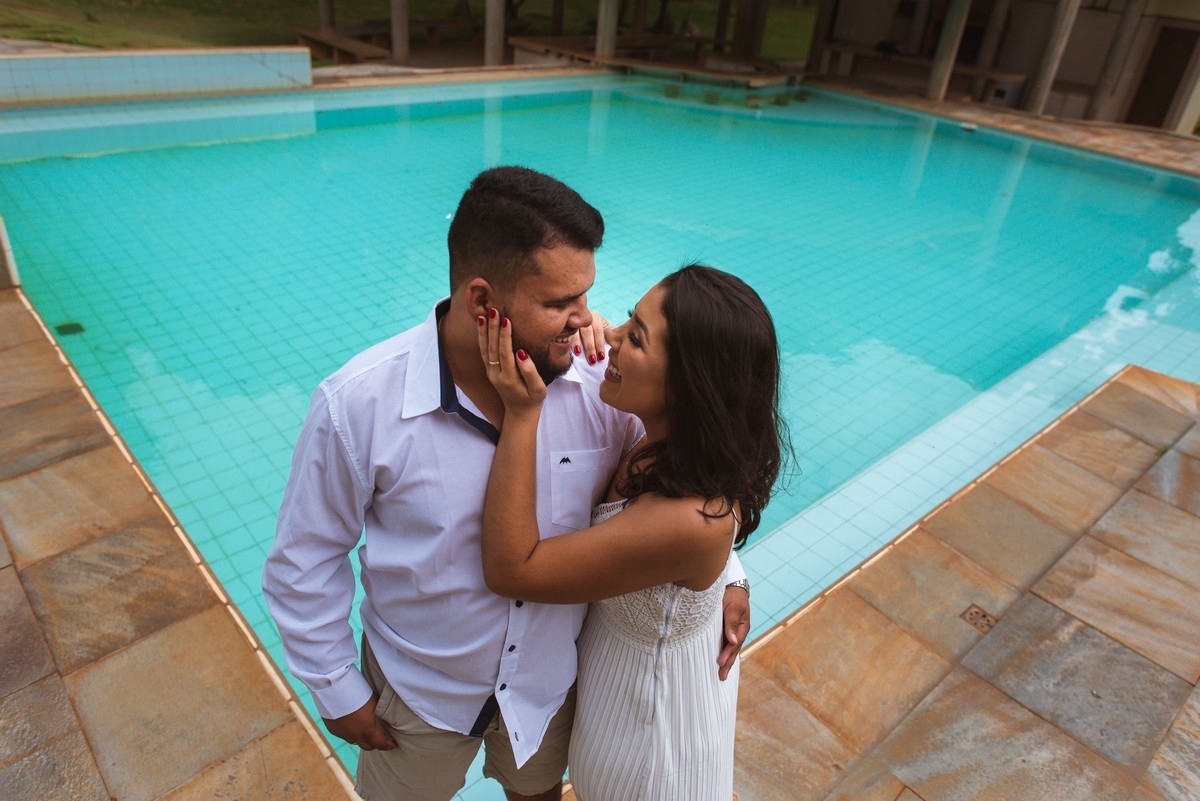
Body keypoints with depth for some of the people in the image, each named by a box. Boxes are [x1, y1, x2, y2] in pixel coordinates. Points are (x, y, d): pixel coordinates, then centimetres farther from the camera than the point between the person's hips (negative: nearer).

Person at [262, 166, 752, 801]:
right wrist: (337, 690, -6)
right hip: (418, 693, -1)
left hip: (551, 678, 2)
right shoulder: (356, 404, -28)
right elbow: (304, 561, -14)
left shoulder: (597, 379, -22)